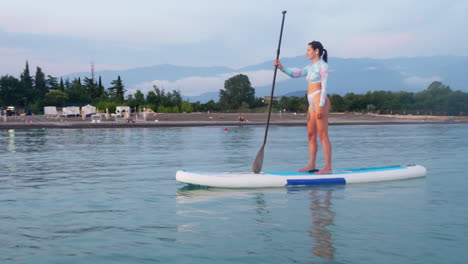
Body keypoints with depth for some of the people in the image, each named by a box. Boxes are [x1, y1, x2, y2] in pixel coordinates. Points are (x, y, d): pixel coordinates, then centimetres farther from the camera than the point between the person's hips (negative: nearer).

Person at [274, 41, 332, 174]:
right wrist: (281, 67, 4)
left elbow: (324, 87, -13)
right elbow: (294, 74, 19)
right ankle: (311, 165, 13)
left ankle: (328, 167, -7)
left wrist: (321, 106, -19)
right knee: (311, 135, 8)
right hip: (312, 103, 9)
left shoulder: (323, 66, -6)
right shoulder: (311, 67, 18)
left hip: (320, 102, -9)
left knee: (323, 135, -9)